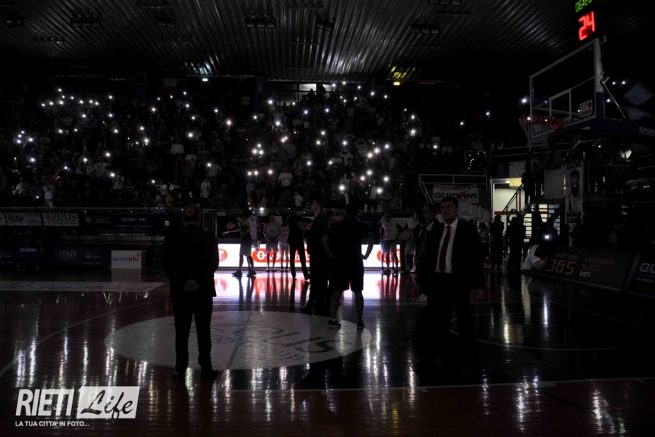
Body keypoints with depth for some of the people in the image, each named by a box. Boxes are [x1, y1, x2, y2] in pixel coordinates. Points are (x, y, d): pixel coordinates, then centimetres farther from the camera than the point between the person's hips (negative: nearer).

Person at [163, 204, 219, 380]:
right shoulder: (209, 238, -4)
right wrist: (198, 281, -16)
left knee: (181, 332, 10)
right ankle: (206, 368, 9)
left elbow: (168, 267, -6)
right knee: (203, 331, 6)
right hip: (203, 291, -1)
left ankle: (181, 369, 15)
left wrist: (182, 283, -11)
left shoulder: (171, 239, -1)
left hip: (180, 292, 1)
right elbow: (213, 264, -12)